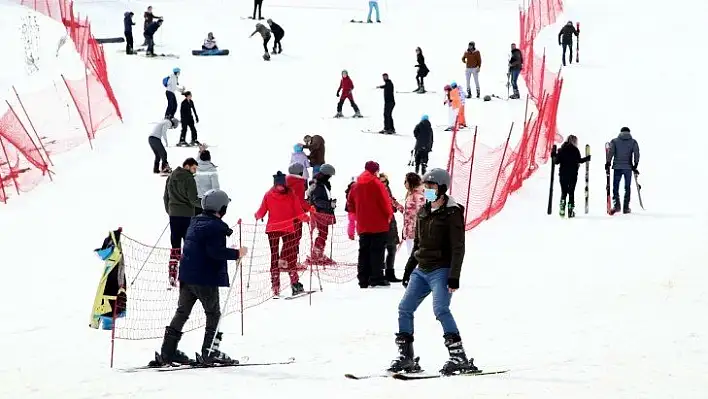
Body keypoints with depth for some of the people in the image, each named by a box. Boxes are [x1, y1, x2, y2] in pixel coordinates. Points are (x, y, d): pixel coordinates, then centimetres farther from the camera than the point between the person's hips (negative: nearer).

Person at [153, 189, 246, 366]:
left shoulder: (195, 223, 13)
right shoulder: (215, 226, -15)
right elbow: (216, 251, -24)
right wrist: (237, 253, -15)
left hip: (187, 276, 8)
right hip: (206, 278, -8)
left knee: (182, 312, 11)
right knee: (213, 313, 4)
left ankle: (168, 351, 9)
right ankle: (210, 351, 0)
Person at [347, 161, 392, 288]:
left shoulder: (356, 185, 9)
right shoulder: (376, 183, -11)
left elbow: (350, 204, 14)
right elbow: (385, 201, -13)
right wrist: (389, 214, 4)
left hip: (362, 225, 6)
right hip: (379, 225, -6)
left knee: (364, 252, 9)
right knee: (377, 251, -4)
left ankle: (363, 280, 8)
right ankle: (377, 279, -8)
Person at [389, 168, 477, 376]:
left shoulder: (452, 213, -9)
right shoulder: (423, 212, 14)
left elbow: (458, 248, -13)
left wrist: (454, 277, -20)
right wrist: (408, 270, 22)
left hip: (440, 271, -8)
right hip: (421, 270, 8)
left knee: (440, 309, -22)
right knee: (404, 308, 2)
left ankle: (459, 357, -22)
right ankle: (406, 357, 8)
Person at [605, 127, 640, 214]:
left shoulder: (614, 141, 7)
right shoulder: (633, 142, 7)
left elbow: (610, 153, -4)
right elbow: (636, 154, -3)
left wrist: (607, 164, -2)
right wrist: (635, 166, -1)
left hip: (617, 167, 0)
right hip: (628, 168, 0)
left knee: (615, 187, 6)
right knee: (627, 187, 8)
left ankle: (616, 205, -10)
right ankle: (626, 207, 6)